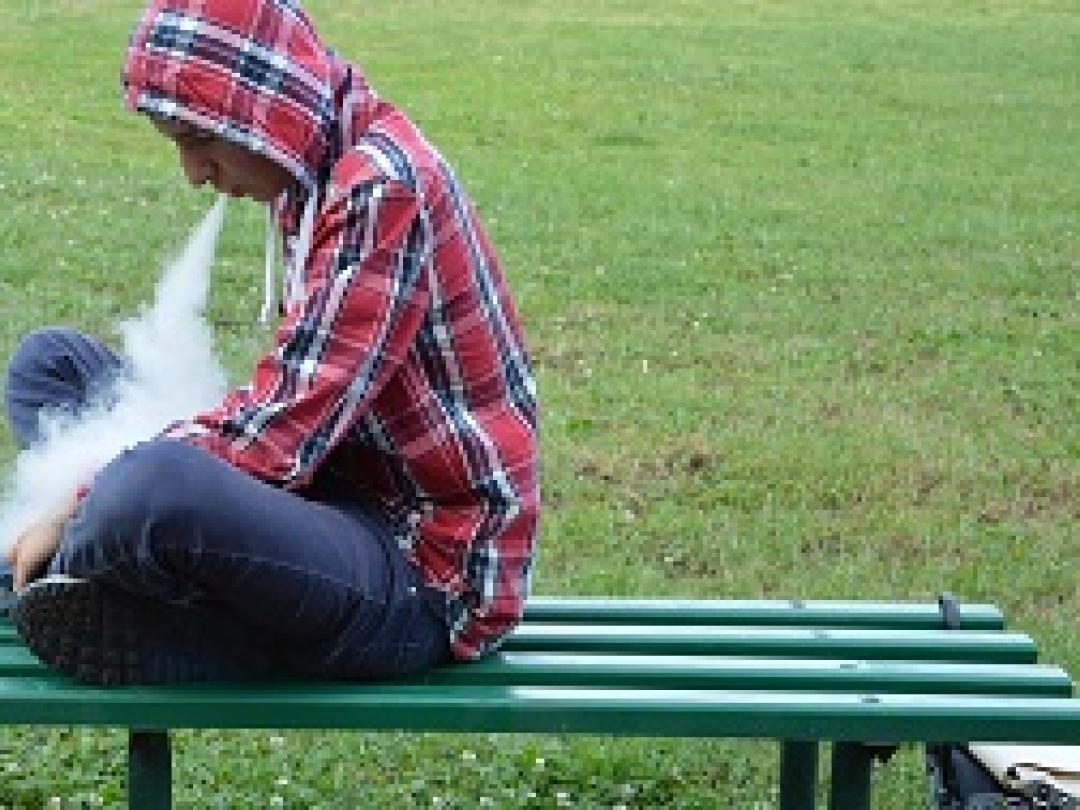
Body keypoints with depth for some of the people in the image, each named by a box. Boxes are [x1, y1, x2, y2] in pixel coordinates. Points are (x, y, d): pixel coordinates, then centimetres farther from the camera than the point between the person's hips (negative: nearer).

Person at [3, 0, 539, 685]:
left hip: (425, 569, -10)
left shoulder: (383, 186, -20)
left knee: (157, 488, -40)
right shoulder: (322, 176, 10)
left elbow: (285, 427, -24)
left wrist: (85, 500, -18)